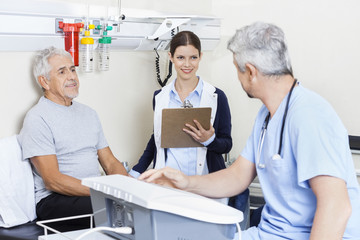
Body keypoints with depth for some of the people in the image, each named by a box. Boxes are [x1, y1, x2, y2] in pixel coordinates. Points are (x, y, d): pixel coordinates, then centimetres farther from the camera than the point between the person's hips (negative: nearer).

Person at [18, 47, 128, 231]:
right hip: (55, 200, -7)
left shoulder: (88, 113, 20)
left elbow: (110, 163, 18)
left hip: (95, 192, 7)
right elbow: (52, 181, -13)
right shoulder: (38, 118, -5)